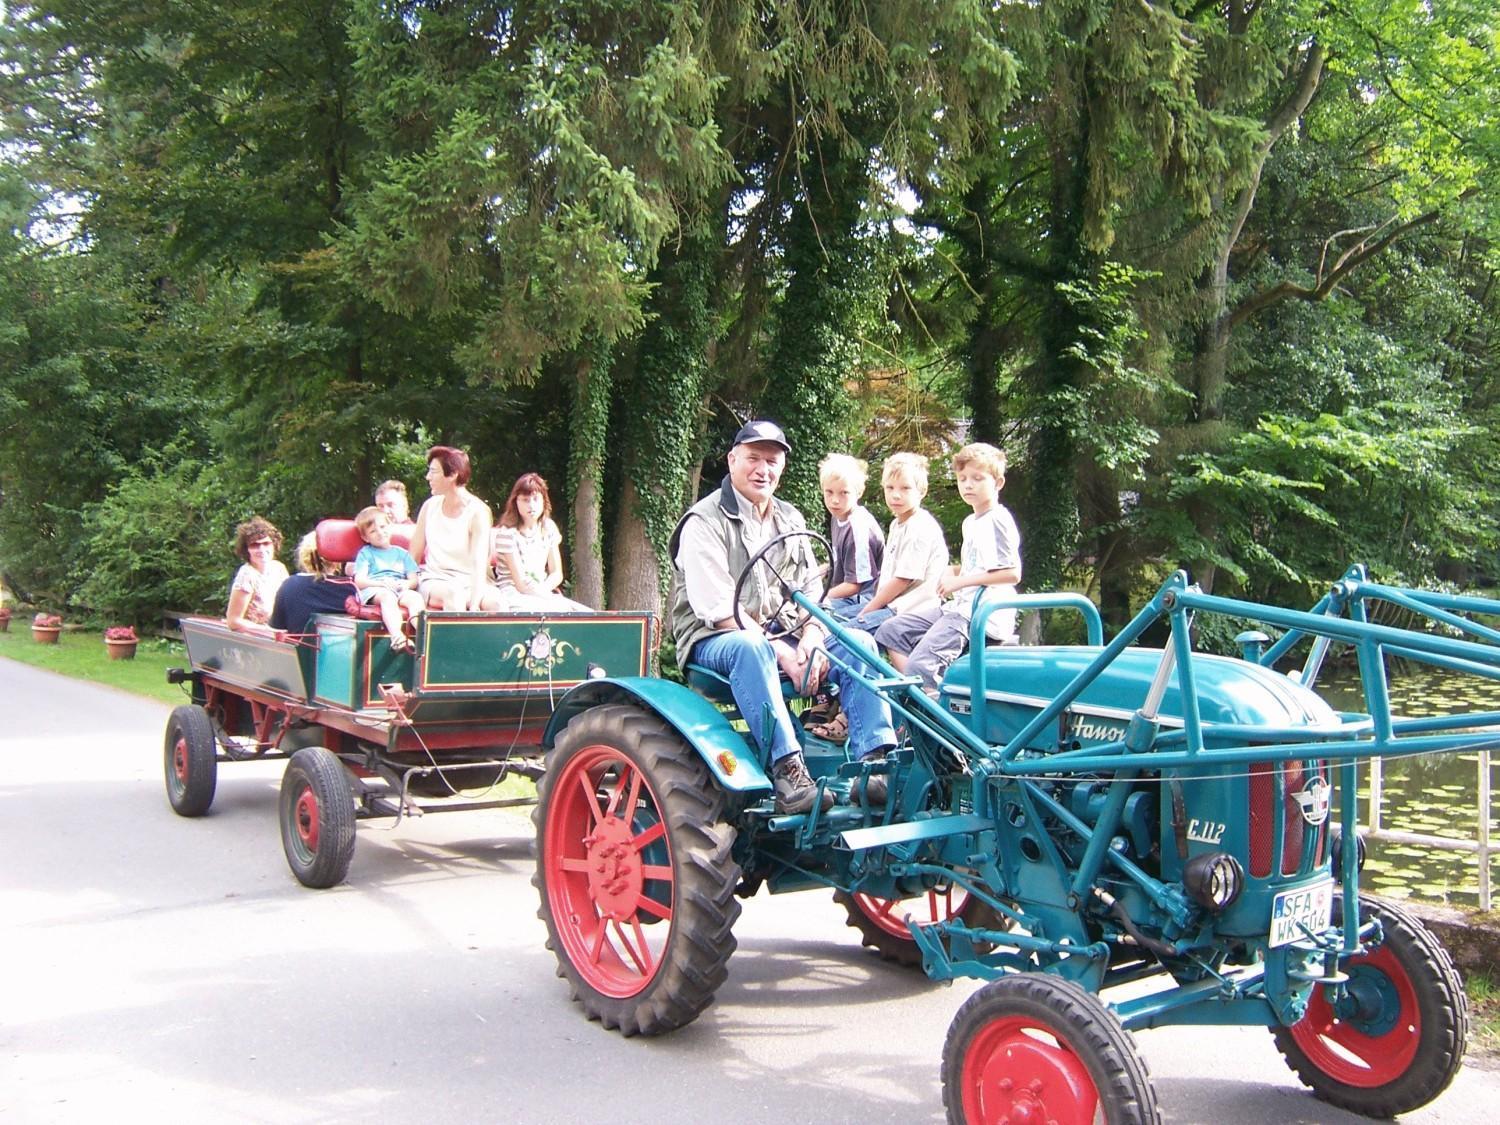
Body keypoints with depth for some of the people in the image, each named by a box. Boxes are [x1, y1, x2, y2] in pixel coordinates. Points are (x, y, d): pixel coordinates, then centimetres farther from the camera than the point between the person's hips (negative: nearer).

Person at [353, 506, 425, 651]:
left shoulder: (401, 553, 28)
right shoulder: (366, 553, 18)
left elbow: (414, 580, 18)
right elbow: (359, 581, 3)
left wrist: (406, 584, -8)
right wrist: (382, 583, -14)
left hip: (400, 590, 3)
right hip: (373, 590, -3)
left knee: (416, 597, -32)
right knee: (388, 596, -39)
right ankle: (397, 636, -62)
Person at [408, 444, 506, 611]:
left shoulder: (478, 512, -7)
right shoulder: (430, 506, 5)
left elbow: (480, 563, -18)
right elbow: (414, 555, 9)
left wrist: (474, 604, -30)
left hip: (469, 582, -1)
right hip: (433, 581, 2)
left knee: (494, 601, -33)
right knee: (453, 593, -34)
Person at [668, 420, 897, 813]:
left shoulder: (789, 519, 15)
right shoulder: (704, 523, -8)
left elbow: (812, 588, 12)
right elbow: (718, 611, -17)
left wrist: (810, 639, -11)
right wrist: (784, 655, -23)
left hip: (782, 634, 6)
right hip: (715, 640, -6)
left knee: (857, 644, -16)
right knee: (750, 647, -40)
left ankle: (876, 761, -26)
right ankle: (788, 769, -46)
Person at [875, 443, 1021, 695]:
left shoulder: (998, 521, -10)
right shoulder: (970, 522, 20)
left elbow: (1012, 573, -18)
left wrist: (960, 580, -16)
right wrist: (954, 571, 8)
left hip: (982, 613, -10)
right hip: (961, 605, 10)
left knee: (920, 668, -24)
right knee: (890, 631, 5)